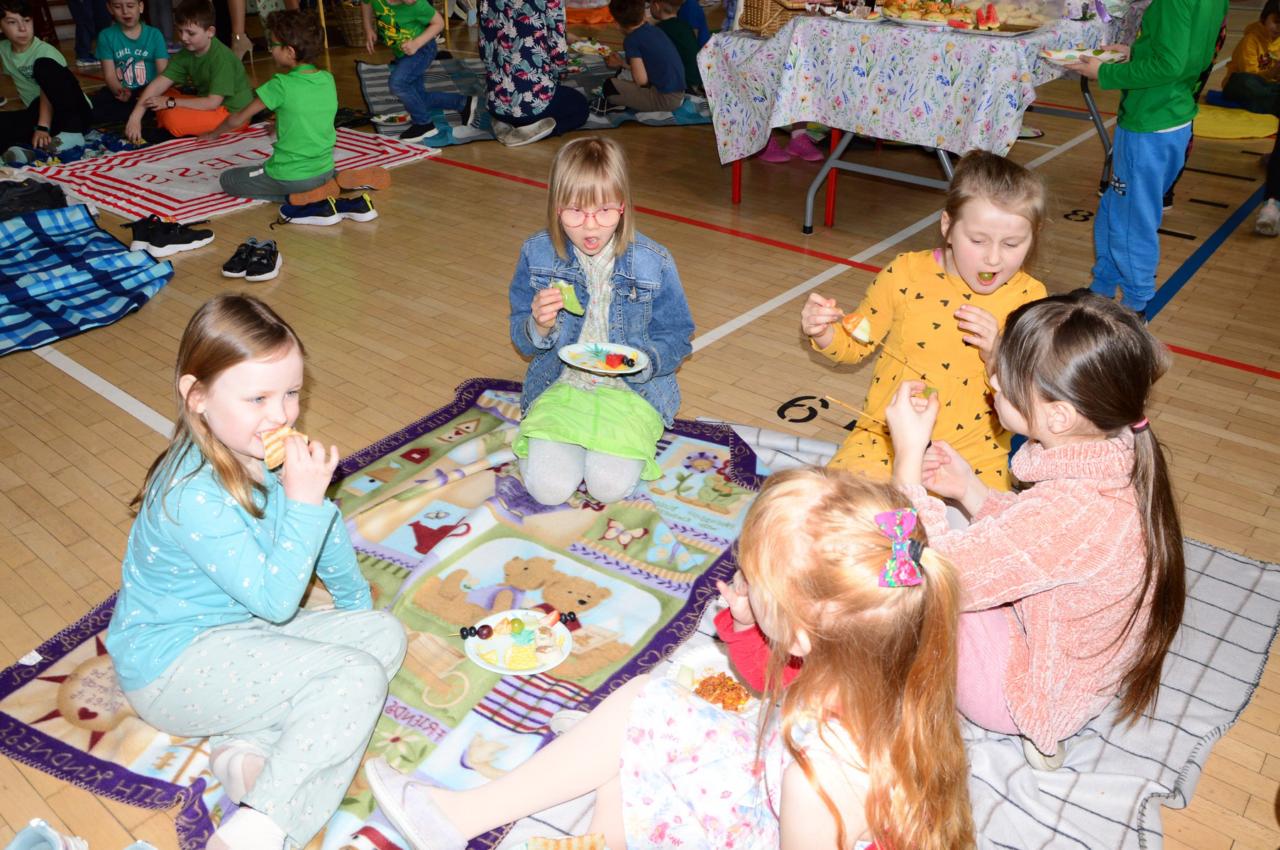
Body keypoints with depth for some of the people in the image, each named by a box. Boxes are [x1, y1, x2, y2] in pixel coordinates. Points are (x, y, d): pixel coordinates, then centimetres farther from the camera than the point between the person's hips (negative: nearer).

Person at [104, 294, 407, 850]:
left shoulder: (270, 450, -5)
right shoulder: (194, 497, -31)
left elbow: (325, 532, 12)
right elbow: (275, 598, -29)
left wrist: (356, 602, 24)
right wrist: (305, 500, -35)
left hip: (240, 631, 9)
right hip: (172, 663, -9)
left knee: (383, 633, 2)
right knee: (357, 677, -22)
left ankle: (252, 747, -11)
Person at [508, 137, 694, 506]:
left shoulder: (653, 262, -11)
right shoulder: (537, 254, -5)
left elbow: (676, 339, -3)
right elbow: (522, 340, 3)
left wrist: (642, 360, -25)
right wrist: (539, 327, -22)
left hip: (632, 389, -1)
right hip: (559, 385, 2)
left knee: (610, 485, -23)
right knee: (548, 486, -19)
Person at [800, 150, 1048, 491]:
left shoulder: (1028, 298, -4)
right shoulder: (905, 274, -5)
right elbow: (857, 341, 8)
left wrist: (996, 355, -26)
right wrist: (823, 333, -14)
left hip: (973, 450, 1)